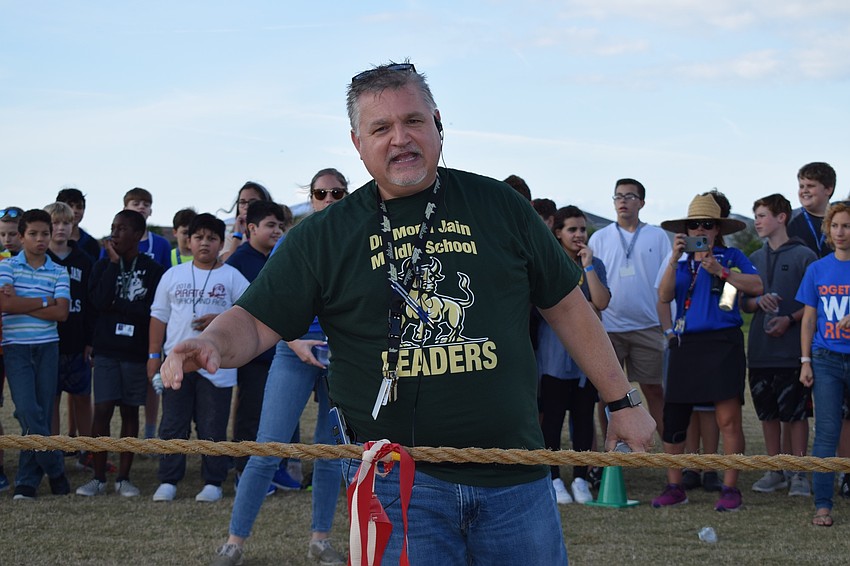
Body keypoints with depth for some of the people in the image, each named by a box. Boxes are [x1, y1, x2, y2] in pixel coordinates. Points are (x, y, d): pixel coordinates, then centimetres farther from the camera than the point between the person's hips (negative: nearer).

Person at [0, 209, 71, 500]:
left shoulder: (59, 272, 7)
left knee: (42, 413, 2)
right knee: (29, 412, -12)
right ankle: (55, 469, 6)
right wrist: (44, 302, -7)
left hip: (47, 347, 2)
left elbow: (61, 312, -6)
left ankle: (27, 481, 10)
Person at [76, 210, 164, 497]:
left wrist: (117, 305, -9)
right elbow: (99, 301, -11)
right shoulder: (103, 265, 5)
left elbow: (153, 310, -9)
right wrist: (114, 263, -10)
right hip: (106, 350, 1)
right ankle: (98, 478, 2)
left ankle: (124, 477, 12)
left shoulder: (152, 269, -1)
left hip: (137, 351, -1)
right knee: (102, 411, -4)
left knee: (130, 411, 6)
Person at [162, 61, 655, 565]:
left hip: (514, 477, 1)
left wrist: (623, 401, 13)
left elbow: (566, 305, 12)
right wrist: (214, 344, -22)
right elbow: (257, 322, 1)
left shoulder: (497, 206, 7)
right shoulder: (325, 236, 5)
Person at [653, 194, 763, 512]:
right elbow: (664, 296, 1)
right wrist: (674, 259, -11)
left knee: (728, 419, -8)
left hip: (722, 343, -4)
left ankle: (730, 488, -1)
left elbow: (756, 286, -9)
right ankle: (674, 487, 12)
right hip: (685, 345, 4)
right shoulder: (682, 264, 17)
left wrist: (720, 270, -18)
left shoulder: (731, 257, 7)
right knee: (673, 419, 3)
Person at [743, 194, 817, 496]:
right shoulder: (755, 259, 14)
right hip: (760, 350, 5)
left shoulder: (804, 256, -3)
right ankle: (775, 471, 18)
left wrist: (790, 319, -17)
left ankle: (799, 473, 5)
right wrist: (759, 301, -8)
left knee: (796, 412, -2)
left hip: (793, 350, -5)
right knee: (768, 413, 10)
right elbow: (744, 302, 14)